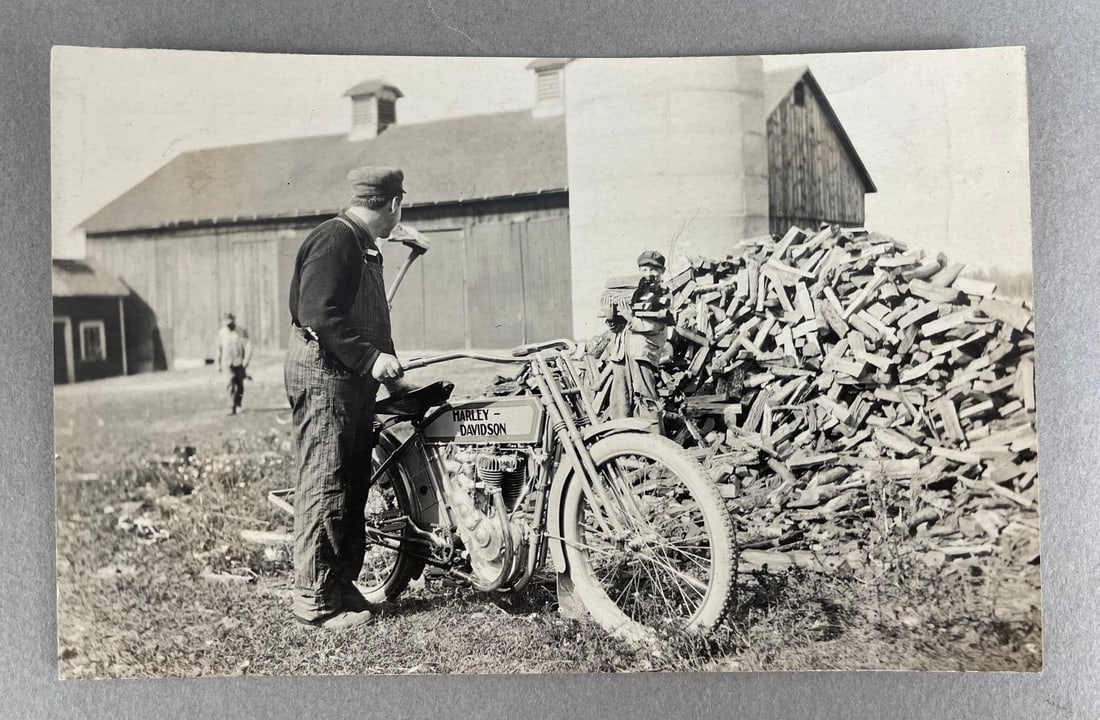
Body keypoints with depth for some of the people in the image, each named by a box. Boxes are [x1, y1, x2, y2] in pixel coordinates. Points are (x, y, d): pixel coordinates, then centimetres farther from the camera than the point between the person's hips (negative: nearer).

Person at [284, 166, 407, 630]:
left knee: (353, 486, 12)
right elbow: (321, 315, -22)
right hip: (324, 373, -10)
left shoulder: (364, 246, 21)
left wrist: (384, 361, 16)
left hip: (353, 376, 10)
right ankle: (315, 599, 1)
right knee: (324, 487, -6)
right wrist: (370, 358, -23)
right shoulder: (334, 240, -12)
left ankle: (342, 584, 22)